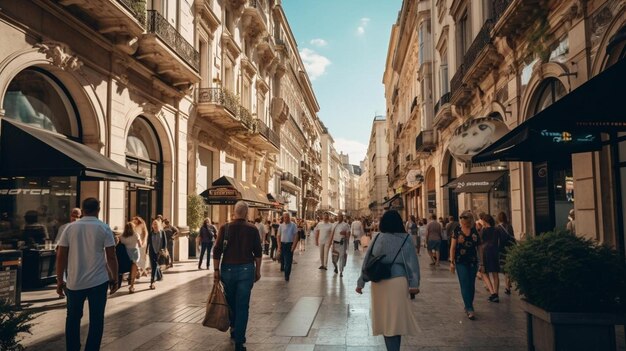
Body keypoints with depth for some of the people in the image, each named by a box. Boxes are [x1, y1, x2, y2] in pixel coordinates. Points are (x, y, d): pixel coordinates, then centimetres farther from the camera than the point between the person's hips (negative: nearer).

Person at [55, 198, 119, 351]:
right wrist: (114, 278, 4)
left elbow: (61, 256, 2)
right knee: (96, 319, 8)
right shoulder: (104, 228, -3)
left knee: (73, 317, 18)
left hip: (74, 282, 2)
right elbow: (111, 257, -5)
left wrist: (60, 281, 9)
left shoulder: (70, 228, 2)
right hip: (98, 281, -2)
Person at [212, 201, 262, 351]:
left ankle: (233, 329, 39)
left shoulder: (225, 228, -2)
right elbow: (258, 253, 0)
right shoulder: (252, 229, -3)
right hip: (246, 270, -1)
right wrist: (257, 270, 10)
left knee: (230, 301, 22)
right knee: (242, 306, 2)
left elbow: (217, 251, -4)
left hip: (227, 269, 2)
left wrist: (216, 270, 2)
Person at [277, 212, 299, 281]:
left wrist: (294, 245, -12)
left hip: (290, 244, -2)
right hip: (282, 244, 2)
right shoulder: (281, 226, 2)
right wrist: (279, 246, -2)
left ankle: (287, 275, 1)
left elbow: (296, 236, -4)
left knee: (289, 261, -4)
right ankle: (282, 268, 43)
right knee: (282, 259, 13)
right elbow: (278, 236, 6)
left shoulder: (293, 225, -4)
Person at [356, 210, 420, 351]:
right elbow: (412, 262, -6)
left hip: (381, 282, 0)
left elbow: (368, 260, -2)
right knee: (397, 316, 11)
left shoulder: (379, 238, -3)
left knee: (386, 318, 10)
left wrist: (361, 282, 4)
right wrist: (414, 284, -6)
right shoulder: (405, 239, -1)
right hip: (398, 281, 0)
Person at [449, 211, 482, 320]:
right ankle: (470, 309, -8)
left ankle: (468, 306, 23)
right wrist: (452, 262, -6)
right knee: (465, 285, -8)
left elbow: (479, 247, 8)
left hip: (473, 262, 3)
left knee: (471, 285, 9)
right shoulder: (457, 231, -2)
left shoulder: (475, 231, 4)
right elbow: (452, 247, -1)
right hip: (461, 262, -3)